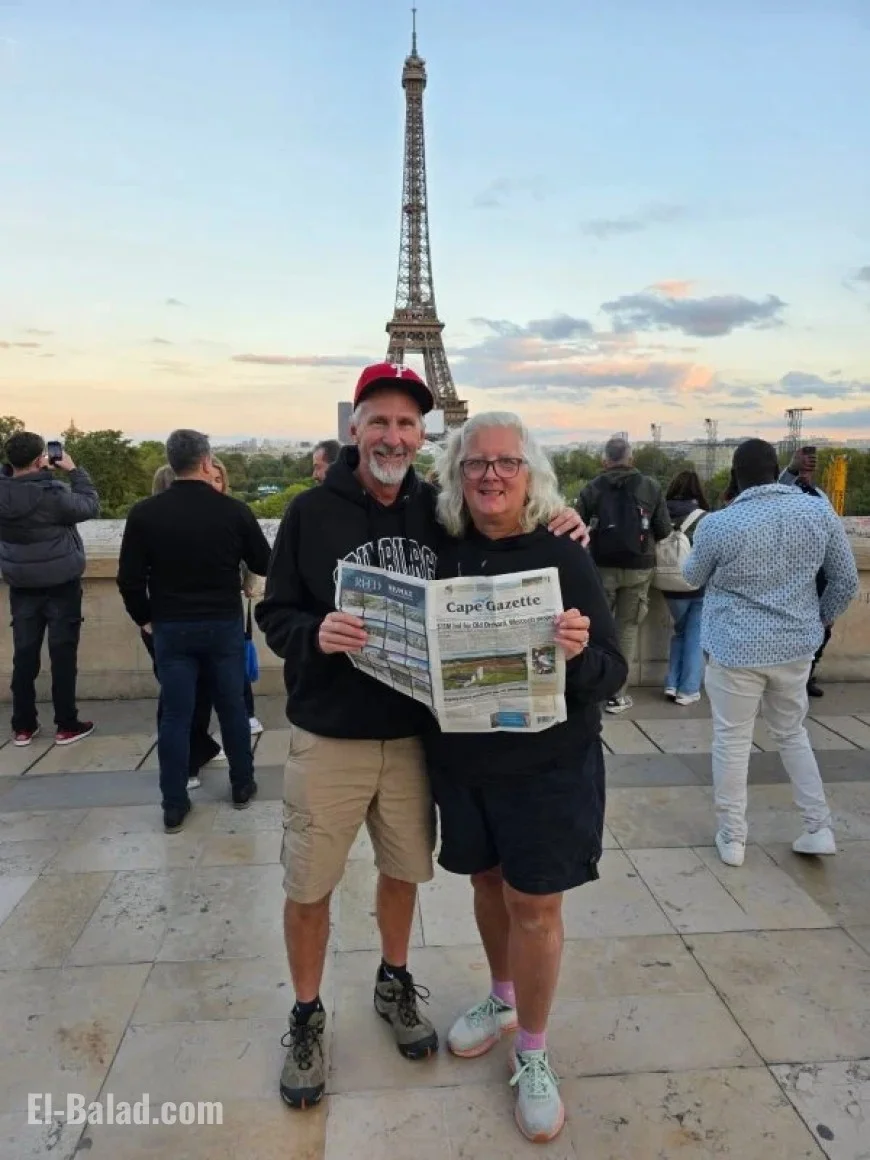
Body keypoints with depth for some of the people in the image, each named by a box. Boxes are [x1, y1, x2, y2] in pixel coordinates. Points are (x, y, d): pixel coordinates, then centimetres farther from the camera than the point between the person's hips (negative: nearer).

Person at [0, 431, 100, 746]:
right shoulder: (53, 494, -22)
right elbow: (90, 506, -8)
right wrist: (74, 470, -1)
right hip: (60, 585, -5)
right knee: (63, 653, 4)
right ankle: (66, 726, 10)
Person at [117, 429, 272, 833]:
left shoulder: (144, 513, -7)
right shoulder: (234, 510, -9)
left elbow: (129, 579, -5)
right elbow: (264, 564, 1)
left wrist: (145, 618, 10)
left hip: (171, 627, 0)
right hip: (224, 624, 0)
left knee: (175, 715, 7)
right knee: (232, 707, 14)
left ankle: (174, 806, 14)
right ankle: (242, 786, 28)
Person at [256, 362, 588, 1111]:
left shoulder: (440, 510, -1)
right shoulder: (313, 511, -8)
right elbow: (274, 615, -5)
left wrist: (556, 529, -9)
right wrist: (314, 634, -27)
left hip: (415, 735, 3)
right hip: (328, 738, -2)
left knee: (403, 869, 20)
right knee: (308, 887, 9)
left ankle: (395, 982, 46)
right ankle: (306, 1016, 35)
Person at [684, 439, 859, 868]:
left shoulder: (717, 525, -14)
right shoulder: (819, 511, -4)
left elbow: (693, 577, 4)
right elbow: (847, 580, 3)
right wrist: (819, 619, 19)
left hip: (736, 650, -4)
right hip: (796, 647, 4)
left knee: (731, 741, 10)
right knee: (792, 734, 22)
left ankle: (732, 839, 19)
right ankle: (819, 829, 25)